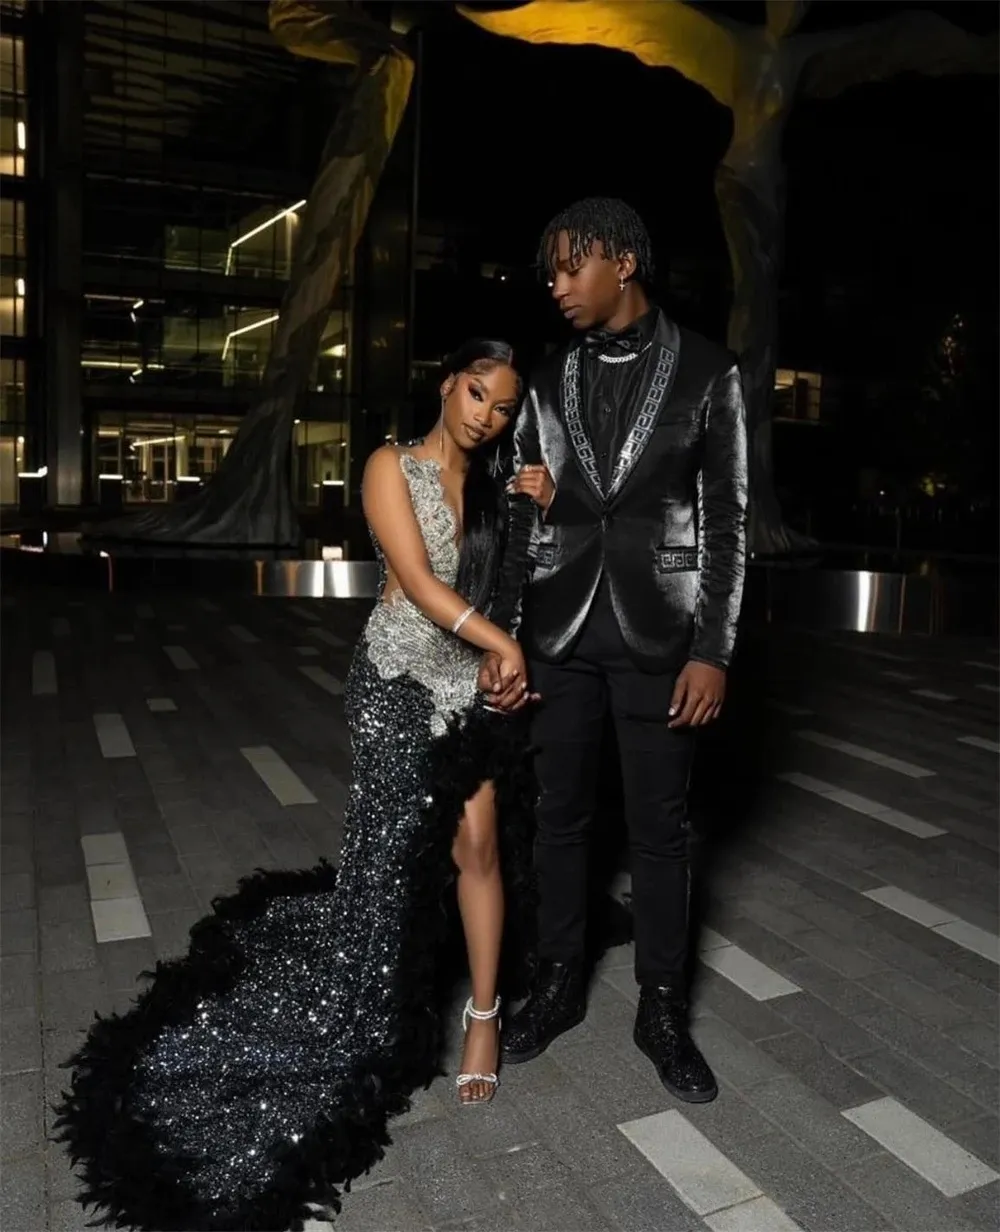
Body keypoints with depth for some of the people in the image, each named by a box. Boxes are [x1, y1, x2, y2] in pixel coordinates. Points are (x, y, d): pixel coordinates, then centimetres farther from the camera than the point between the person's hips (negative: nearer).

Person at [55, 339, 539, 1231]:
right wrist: (504, 644, -16)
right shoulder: (393, 468, -6)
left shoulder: (493, 482, 10)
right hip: (401, 684, -4)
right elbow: (419, 582, -16)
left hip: (478, 685, 4)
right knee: (393, 854, 2)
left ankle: (484, 1012, 17)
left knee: (479, 842, 0)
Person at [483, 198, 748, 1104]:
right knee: (560, 814, 12)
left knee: (661, 828, 8)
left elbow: (727, 522, -2)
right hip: (561, 630, 3)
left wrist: (712, 651, -8)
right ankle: (559, 983, 32)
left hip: (657, 634, -2)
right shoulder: (549, 381, 6)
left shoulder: (706, 372, -1)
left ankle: (662, 1008, 26)